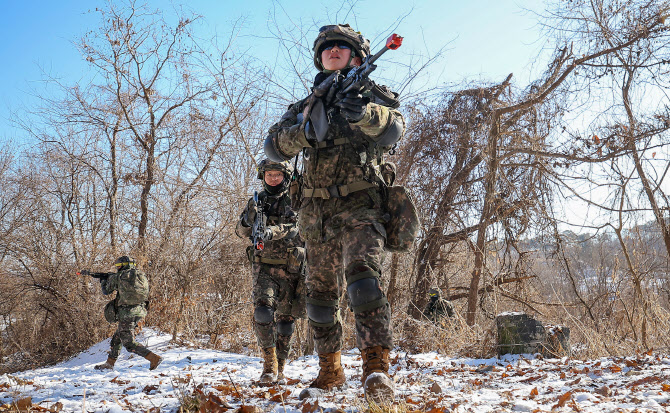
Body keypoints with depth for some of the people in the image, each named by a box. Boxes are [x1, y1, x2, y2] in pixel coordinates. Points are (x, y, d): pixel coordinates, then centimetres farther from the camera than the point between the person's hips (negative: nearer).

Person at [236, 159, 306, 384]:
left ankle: (280, 367, 21)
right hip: (265, 266, 1)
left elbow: (297, 228, -15)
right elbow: (242, 231, 11)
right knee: (262, 309, -21)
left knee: (286, 318, 7)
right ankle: (269, 364, -14)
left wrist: (271, 231, -33)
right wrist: (250, 218, -11)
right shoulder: (257, 201, 11)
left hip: (291, 267, -1)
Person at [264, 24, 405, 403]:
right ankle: (330, 372, 24)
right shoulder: (307, 105, 18)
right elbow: (274, 147, 3)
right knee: (320, 295, 9)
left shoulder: (372, 98, 9)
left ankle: (377, 369, -28)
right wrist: (304, 132, -19)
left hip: (359, 206, -4)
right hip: (316, 214, 5)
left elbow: (394, 129, -13)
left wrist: (364, 113, -35)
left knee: (364, 280, -26)